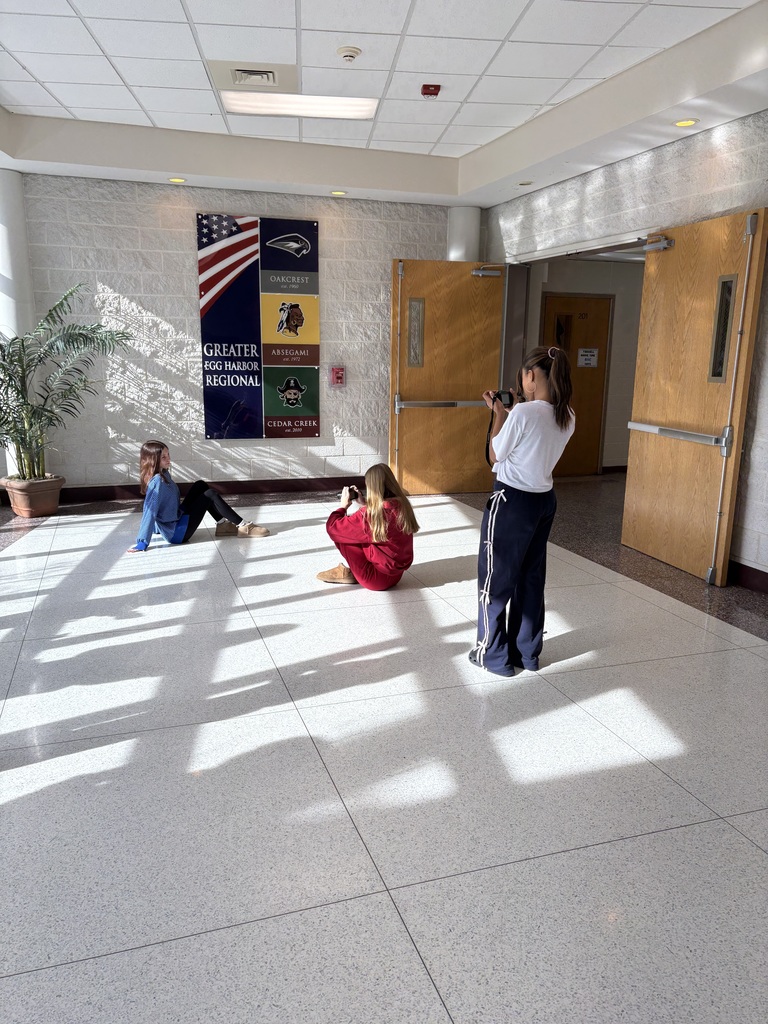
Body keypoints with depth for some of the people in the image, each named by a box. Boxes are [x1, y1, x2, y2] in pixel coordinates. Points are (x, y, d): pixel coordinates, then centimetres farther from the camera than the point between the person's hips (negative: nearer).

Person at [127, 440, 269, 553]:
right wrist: (142, 544, -31)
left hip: (176, 519, 9)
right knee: (210, 495, -5)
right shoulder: (157, 481, -25)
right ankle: (243, 527, 3)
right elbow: (150, 512, -29)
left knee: (200, 485, 10)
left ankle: (223, 524, 10)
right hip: (176, 532, -9)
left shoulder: (164, 474, 3)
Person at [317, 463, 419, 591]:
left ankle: (347, 572, 14)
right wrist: (365, 503, 11)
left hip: (377, 579, -7)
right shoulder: (402, 505, -4)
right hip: (396, 575, 7)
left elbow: (332, 526, -12)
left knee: (341, 531, -1)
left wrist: (343, 506, 3)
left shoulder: (369, 514, -24)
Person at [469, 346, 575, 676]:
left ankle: (494, 655, 18)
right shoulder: (567, 416, 2)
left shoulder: (523, 413, -21)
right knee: (531, 578, 18)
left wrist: (499, 413, 0)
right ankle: (527, 651, 29)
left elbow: (496, 455, -9)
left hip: (512, 501, -7)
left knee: (495, 579, 8)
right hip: (544, 500, 8)